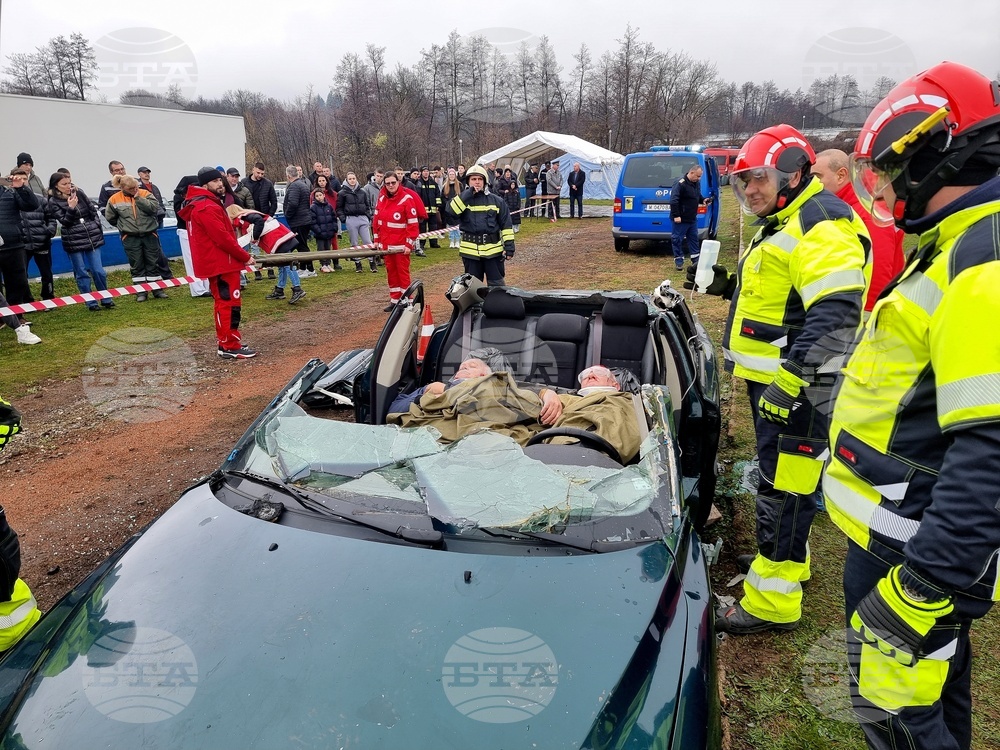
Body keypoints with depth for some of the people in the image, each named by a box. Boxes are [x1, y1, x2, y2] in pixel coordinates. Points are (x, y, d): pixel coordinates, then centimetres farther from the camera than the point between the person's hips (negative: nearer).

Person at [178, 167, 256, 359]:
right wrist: (245, 256, -12)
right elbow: (222, 238, -21)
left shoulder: (206, 204, 17)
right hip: (221, 263, -11)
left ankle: (228, 342, 23)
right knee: (229, 304, -7)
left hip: (216, 262, 11)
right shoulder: (207, 208, -17)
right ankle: (230, 347, -2)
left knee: (225, 304, 16)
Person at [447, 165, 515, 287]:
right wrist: (468, 193, -17)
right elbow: (452, 211, -17)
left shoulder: (497, 201, 4)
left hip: (493, 249, -1)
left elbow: (506, 225, 3)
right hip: (470, 251, 1)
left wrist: (509, 247, -3)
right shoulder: (463, 199, 5)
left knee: (496, 285, 6)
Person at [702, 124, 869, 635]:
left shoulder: (821, 225, -16)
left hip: (795, 386, -11)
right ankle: (787, 561, 38)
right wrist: (727, 284, 16)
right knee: (777, 477, 21)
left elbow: (836, 313, -27)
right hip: (771, 379, 11)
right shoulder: (781, 223, 18)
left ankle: (774, 600, 6)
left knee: (784, 486, -4)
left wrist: (790, 381, -30)